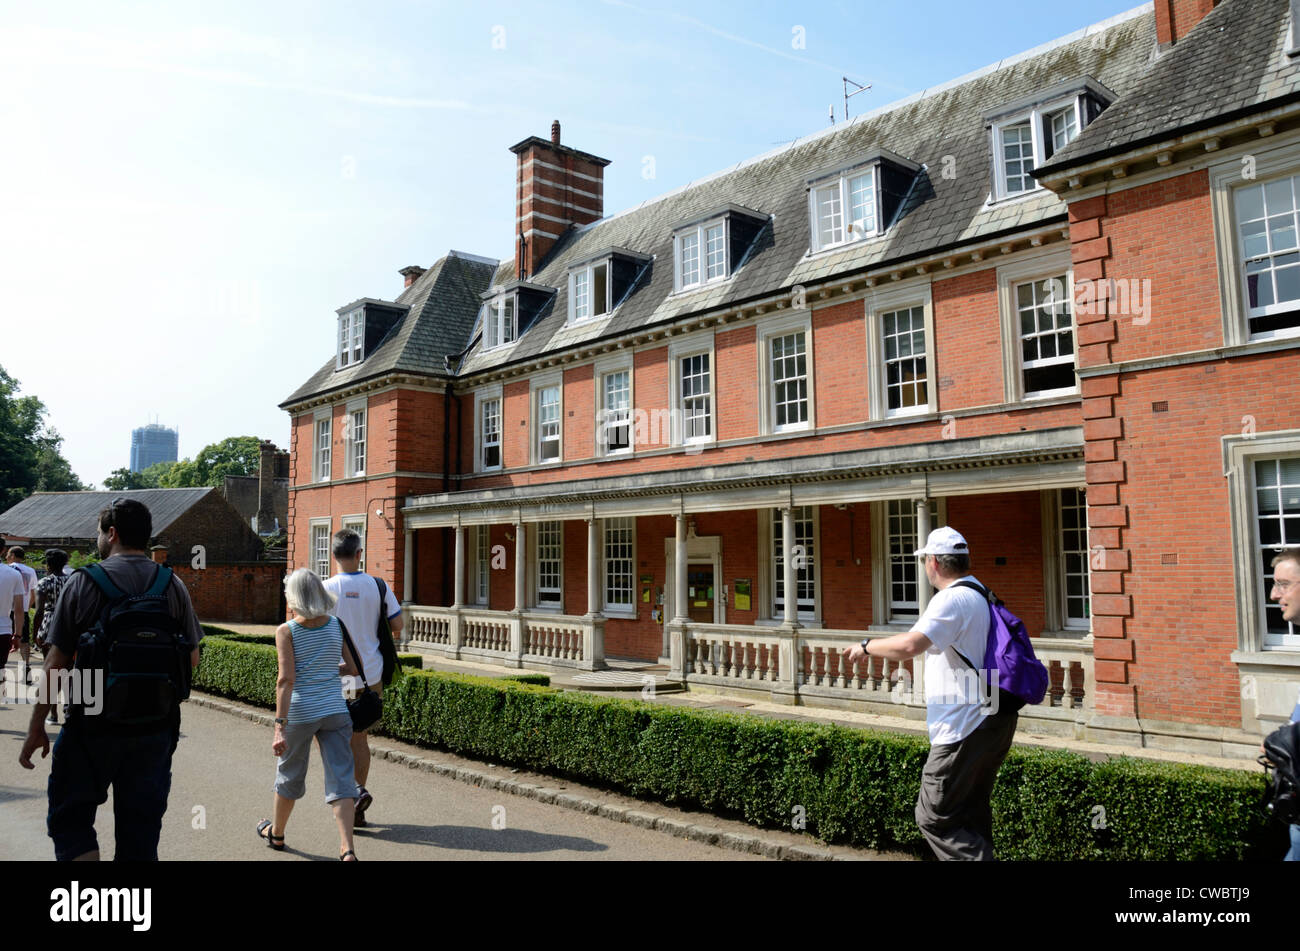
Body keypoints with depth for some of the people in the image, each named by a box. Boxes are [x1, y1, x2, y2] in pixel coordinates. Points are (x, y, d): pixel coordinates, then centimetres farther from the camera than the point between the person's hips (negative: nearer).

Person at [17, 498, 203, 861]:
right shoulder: (173, 586, 0)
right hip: (155, 730, 3)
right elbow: (192, 659, 2)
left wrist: (36, 728, 1)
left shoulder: (83, 583, -8)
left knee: (69, 821, 13)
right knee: (140, 835, 13)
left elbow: (55, 664, -7)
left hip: (92, 726, -3)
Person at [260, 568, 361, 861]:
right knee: (340, 779, 1)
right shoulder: (336, 625, 2)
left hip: (300, 712, -2)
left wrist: (279, 726, -18)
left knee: (289, 774, 20)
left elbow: (286, 679, -16)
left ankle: (276, 833, 42)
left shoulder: (286, 631, -8)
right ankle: (347, 849, -9)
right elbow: (352, 668, 7)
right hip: (335, 710, 2)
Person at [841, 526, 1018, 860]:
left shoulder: (951, 599, -18)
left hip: (965, 729, -10)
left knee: (934, 818, -2)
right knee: (972, 815, 20)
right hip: (995, 721, 10)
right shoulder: (982, 596, 13)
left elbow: (909, 645, -29)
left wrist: (867, 646, -13)